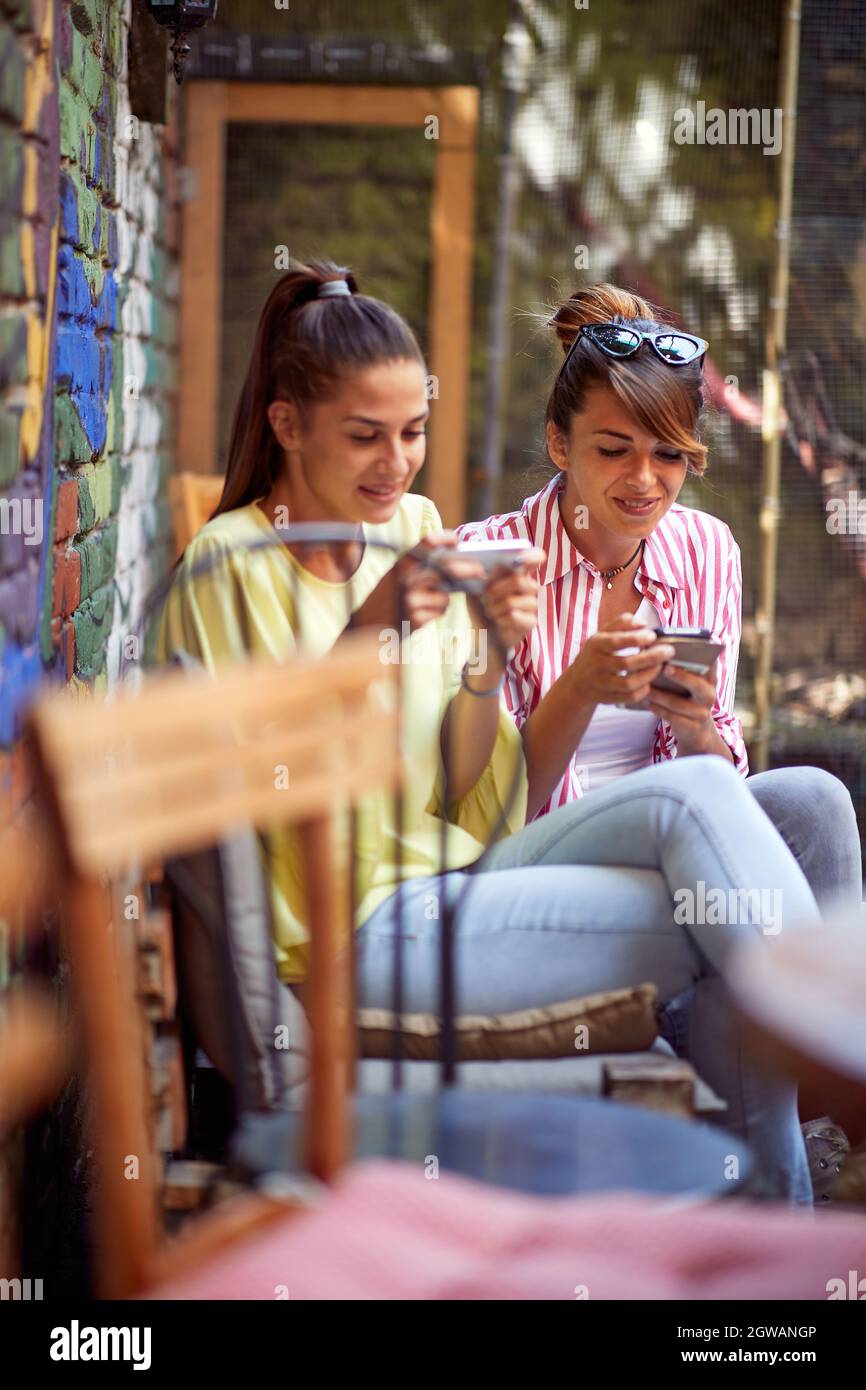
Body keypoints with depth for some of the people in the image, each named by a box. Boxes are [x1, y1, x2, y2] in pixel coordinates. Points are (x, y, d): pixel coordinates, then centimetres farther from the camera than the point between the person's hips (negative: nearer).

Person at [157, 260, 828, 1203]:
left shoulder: (414, 528, 11)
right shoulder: (234, 563, -7)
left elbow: (460, 793, 10)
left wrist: (488, 663, -10)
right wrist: (364, 633, -25)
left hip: (460, 870, 6)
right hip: (360, 921, -6)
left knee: (700, 789, -17)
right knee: (714, 925, -18)